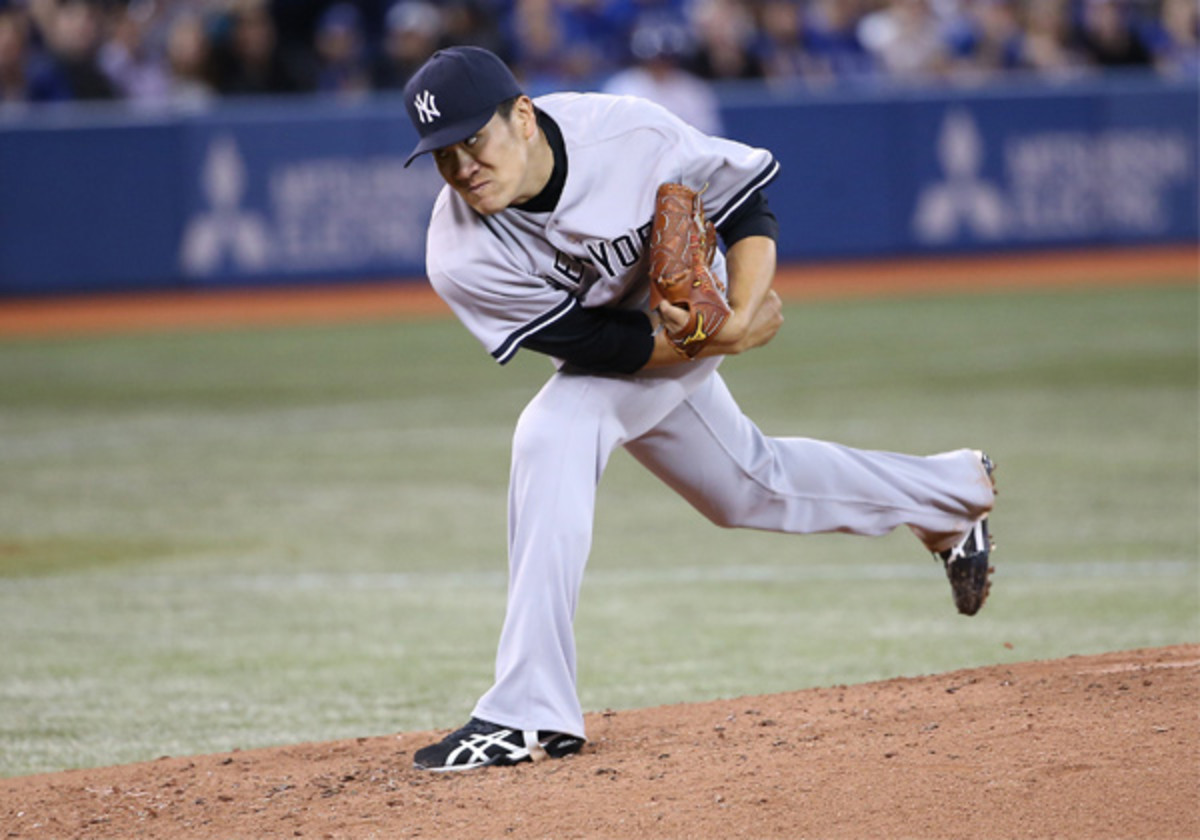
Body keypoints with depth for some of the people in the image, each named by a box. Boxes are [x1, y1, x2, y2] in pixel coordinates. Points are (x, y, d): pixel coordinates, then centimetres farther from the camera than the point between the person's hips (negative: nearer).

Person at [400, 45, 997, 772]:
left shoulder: (630, 134, -32)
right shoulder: (459, 257, -29)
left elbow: (748, 197, -15)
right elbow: (594, 343, -23)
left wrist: (738, 317, -30)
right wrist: (733, 339, -26)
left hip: (689, 314, -3)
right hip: (617, 348, 4)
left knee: (555, 435, -28)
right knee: (750, 487, 20)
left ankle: (527, 714, -27)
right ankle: (952, 493, 49)